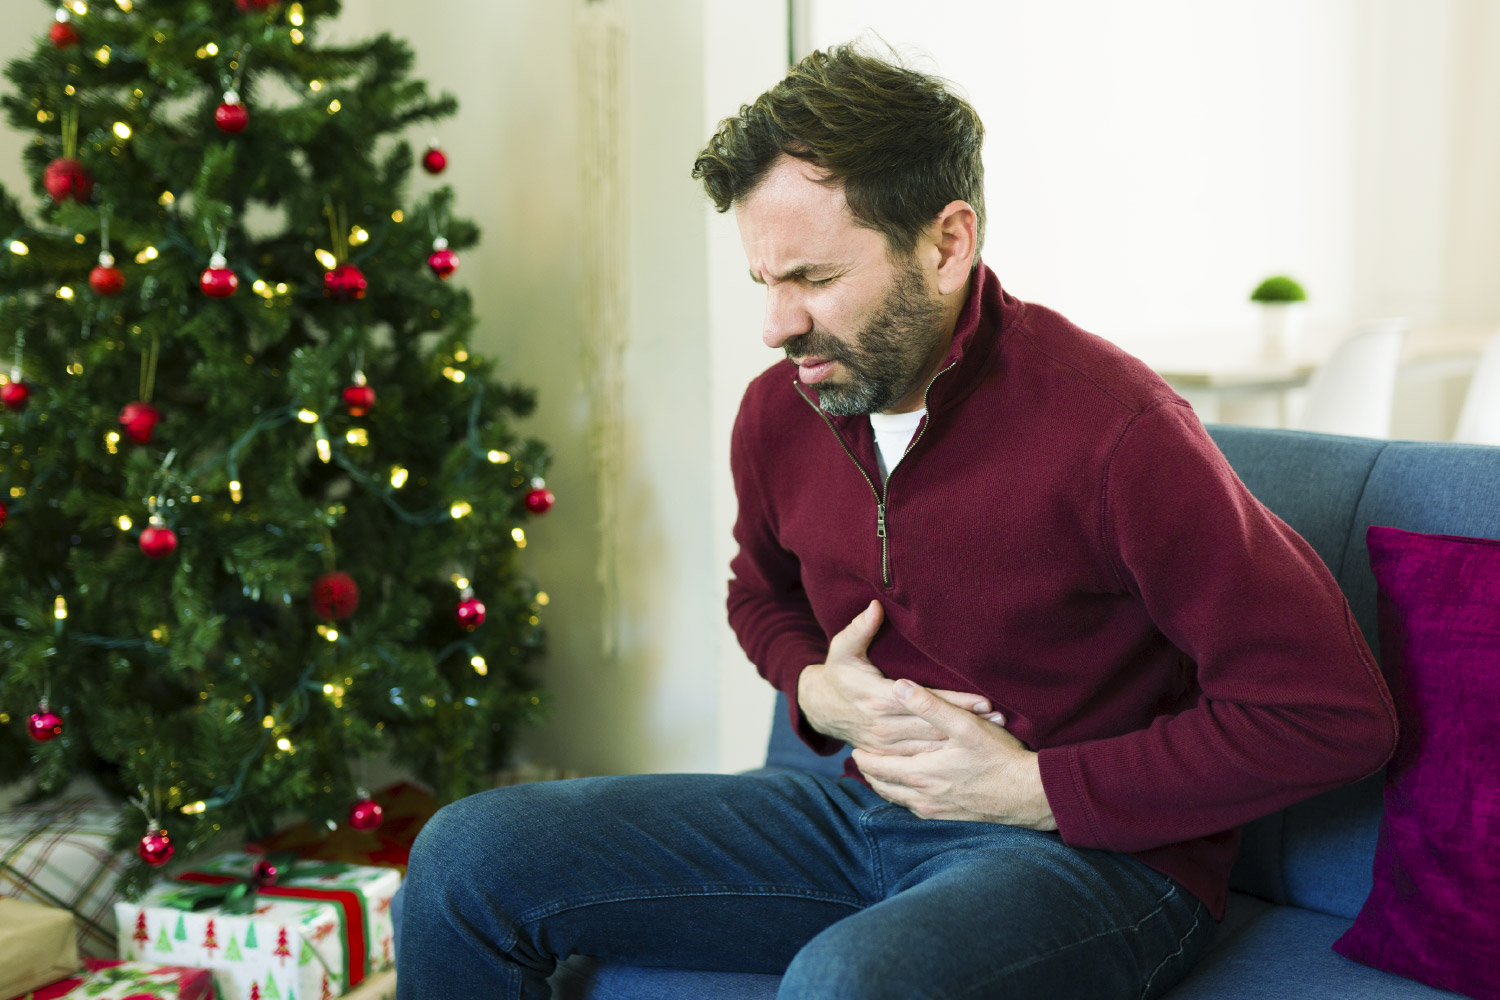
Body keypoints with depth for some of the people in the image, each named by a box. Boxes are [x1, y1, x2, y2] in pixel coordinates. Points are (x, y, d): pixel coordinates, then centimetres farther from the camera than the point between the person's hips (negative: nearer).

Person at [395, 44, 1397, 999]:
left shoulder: (1113, 431, -21)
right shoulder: (779, 413, 1)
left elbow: (1333, 713, -18)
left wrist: (1031, 785, -16)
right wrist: (817, 690, 0)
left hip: (1091, 848, -6)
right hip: (865, 812, 7)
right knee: (468, 856, -3)